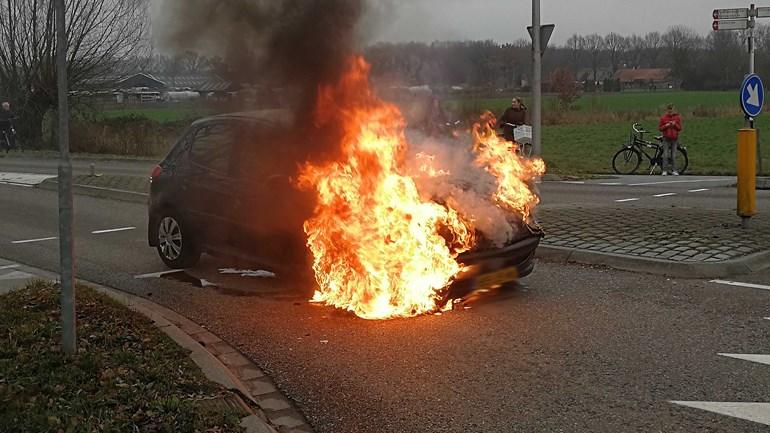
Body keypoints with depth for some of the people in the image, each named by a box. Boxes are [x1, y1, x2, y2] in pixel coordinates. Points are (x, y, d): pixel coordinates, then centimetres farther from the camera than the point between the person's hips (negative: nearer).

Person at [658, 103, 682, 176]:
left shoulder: (677, 117, 5)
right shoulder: (663, 118, 2)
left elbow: (680, 128, 6)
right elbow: (660, 128, 3)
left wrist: (675, 124, -12)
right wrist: (665, 126, -15)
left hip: (674, 139, 1)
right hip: (666, 139, -1)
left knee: (674, 155, 2)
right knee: (665, 155, -5)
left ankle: (674, 170, 7)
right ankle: (665, 170, -1)